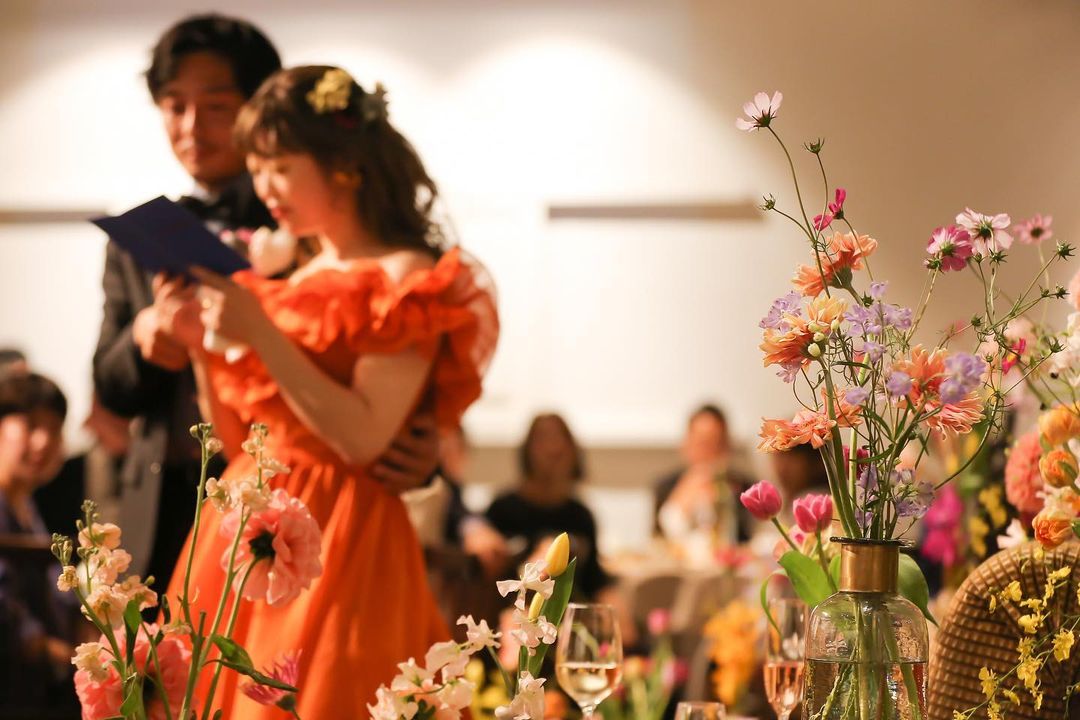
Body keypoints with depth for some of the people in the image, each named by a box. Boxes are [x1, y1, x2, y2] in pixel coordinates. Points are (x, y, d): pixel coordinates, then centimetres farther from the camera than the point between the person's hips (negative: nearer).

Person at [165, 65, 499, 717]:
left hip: (338, 541, -7)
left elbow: (362, 438, -16)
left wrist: (261, 335, -16)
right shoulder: (283, 279, 15)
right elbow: (239, 443, 15)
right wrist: (202, 347, 1)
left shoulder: (409, 279, -5)